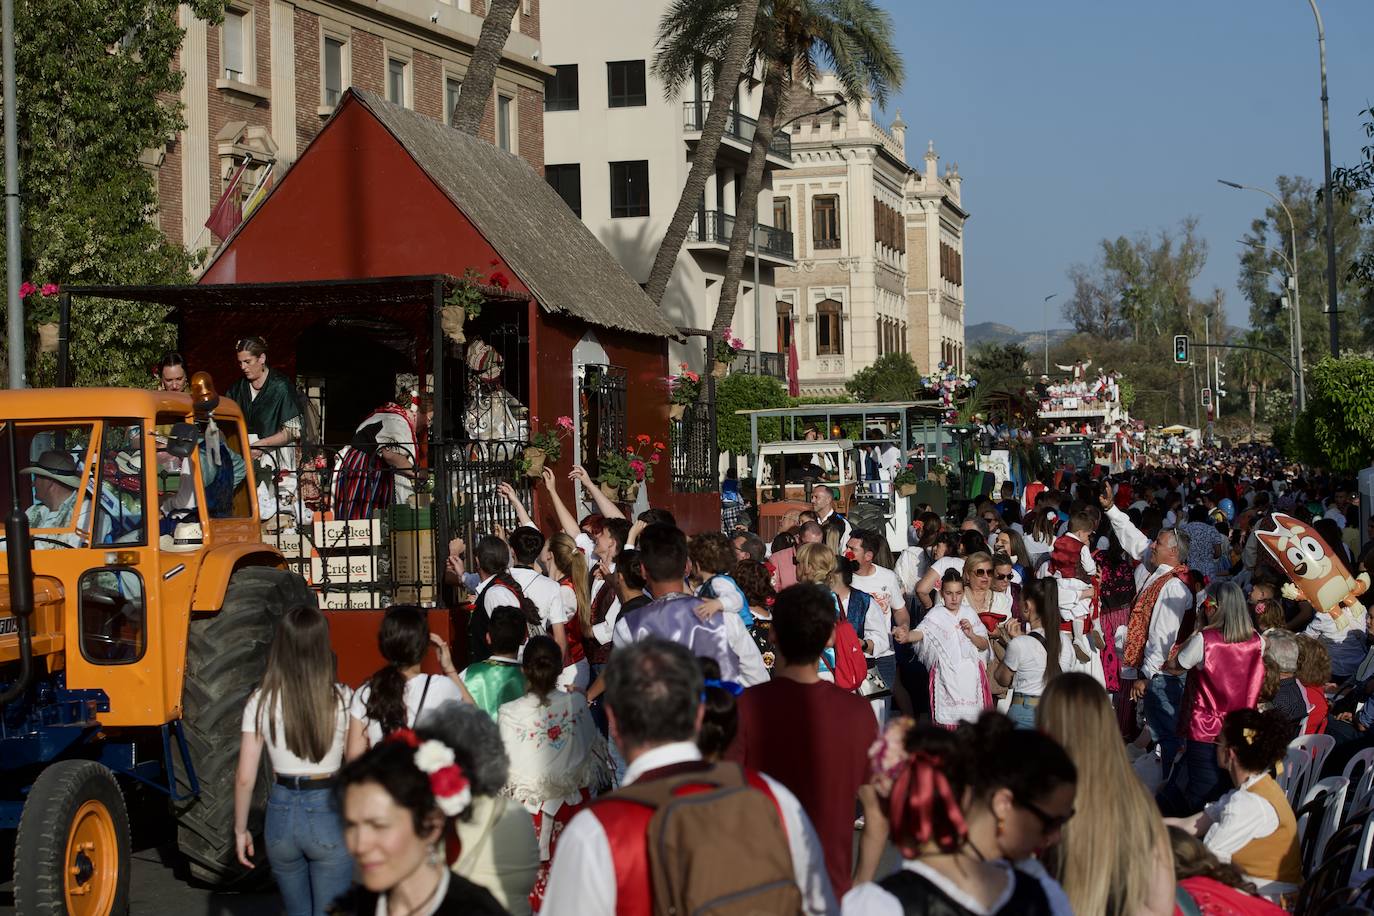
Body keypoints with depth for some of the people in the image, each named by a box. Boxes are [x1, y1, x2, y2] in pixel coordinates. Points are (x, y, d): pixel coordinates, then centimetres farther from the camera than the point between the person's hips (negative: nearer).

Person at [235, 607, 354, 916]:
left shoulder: (261, 702, -5)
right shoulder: (342, 699, -10)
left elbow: (245, 778, -4)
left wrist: (240, 829, 8)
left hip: (282, 813, 3)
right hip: (328, 814, -2)